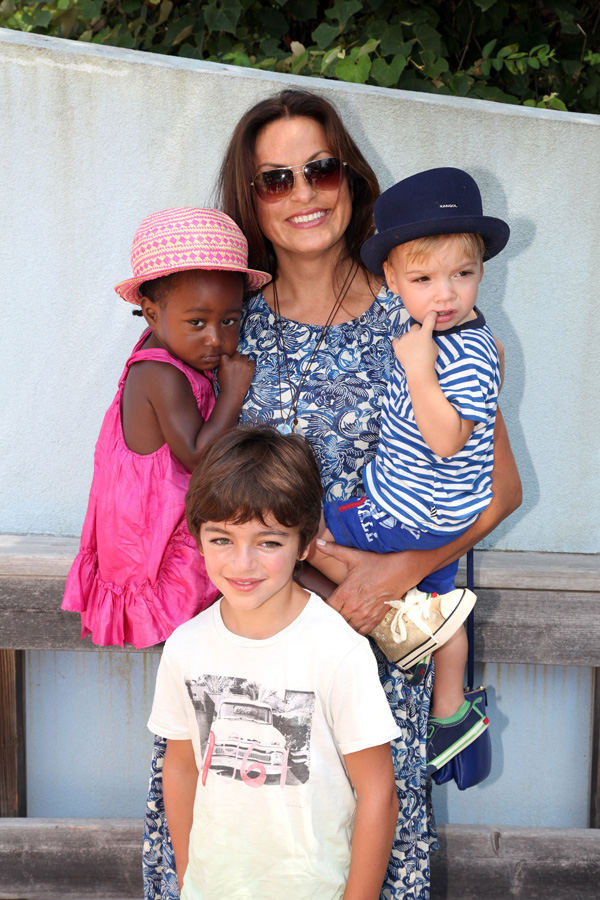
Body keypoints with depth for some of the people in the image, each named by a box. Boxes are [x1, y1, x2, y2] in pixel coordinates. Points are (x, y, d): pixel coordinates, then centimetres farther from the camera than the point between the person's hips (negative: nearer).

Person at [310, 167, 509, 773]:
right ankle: (452, 715, 43)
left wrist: (418, 370, -36)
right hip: (434, 512, 10)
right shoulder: (433, 330, 2)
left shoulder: (467, 356, -27)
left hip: (415, 514, -10)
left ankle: (397, 617, 6)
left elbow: (446, 441, -32)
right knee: (439, 595, 23)